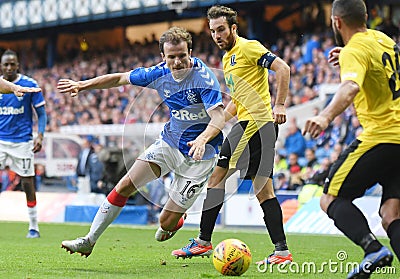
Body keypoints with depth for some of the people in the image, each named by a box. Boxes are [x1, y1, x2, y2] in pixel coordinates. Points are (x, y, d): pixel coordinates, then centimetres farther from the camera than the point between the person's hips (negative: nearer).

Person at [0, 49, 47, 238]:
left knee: (27, 183, 1)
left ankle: (34, 227, 10)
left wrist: (40, 135, -11)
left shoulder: (30, 85, -3)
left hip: (22, 141, -2)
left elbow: (41, 113, 1)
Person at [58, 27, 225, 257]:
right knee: (125, 186, -5)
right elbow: (121, 78, 8)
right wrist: (82, 85, 9)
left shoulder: (204, 78, -23)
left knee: (166, 224, -5)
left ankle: (177, 220, 35)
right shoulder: (160, 73, -5)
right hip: (169, 141, 6)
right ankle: (89, 241, 7)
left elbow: (218, 117, -32)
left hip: (199, 152, -5)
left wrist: (202, 139, -51)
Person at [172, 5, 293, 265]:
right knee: (264, 190, 5)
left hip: (254, 123, -10)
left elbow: (283, 68, -16)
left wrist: (280, 105, -23)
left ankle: (203, 241, -1)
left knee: (217, 177, -7)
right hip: (255, 125, 10)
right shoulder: (228, 58, 22)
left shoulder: (248, 47, -7)